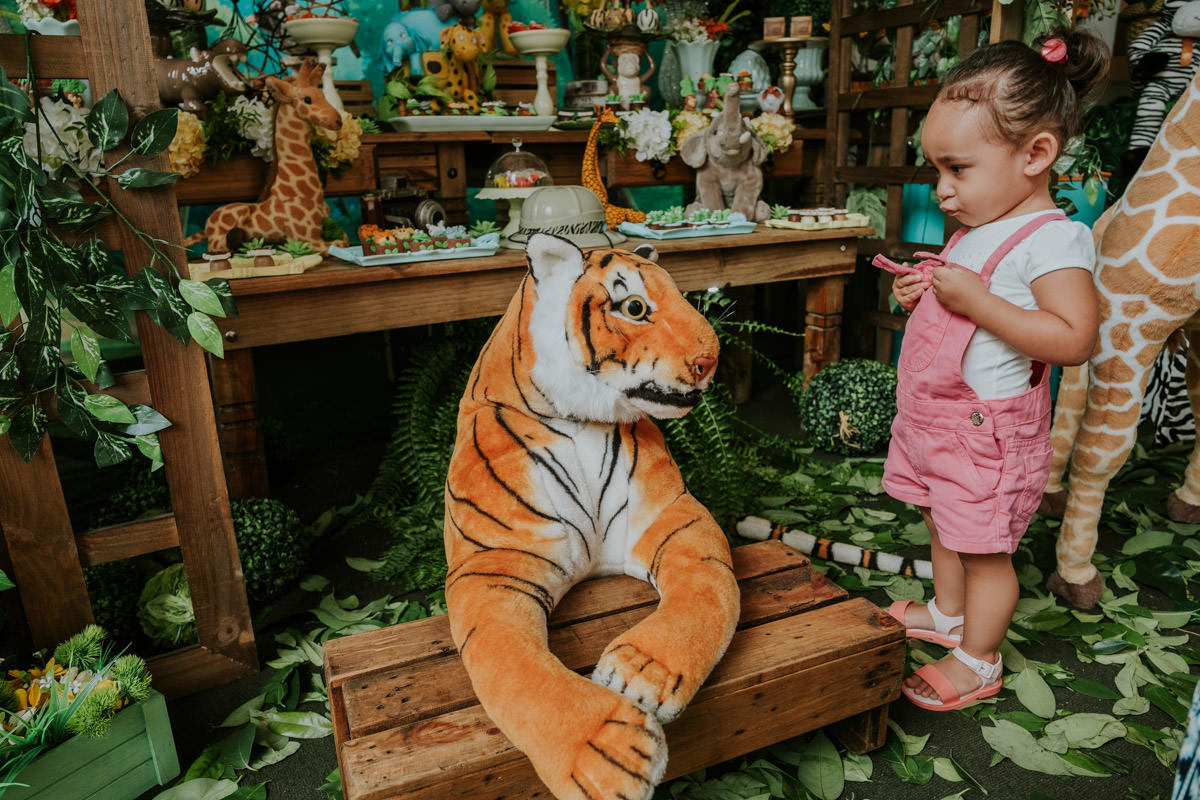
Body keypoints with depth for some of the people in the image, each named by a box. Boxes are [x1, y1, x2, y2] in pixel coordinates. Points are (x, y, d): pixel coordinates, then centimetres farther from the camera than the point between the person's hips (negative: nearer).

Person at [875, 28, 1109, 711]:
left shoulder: (1053, 239, -20)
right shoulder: (979, 229, 8)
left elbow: (1074, 340, -28)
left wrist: (975, 299, -30)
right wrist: (925, 292, 2)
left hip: (989, 431, -8)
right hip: (938, 420, 9)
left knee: (985, 549, 7)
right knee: (946, 527, 23)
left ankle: (978, 662, 25)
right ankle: (948, 614, 45)